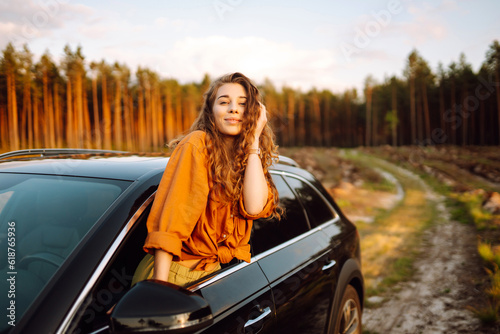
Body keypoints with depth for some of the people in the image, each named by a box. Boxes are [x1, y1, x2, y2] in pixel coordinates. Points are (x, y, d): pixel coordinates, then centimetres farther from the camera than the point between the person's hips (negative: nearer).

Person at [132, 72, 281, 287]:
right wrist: (159, 285, -21)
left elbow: (254, 207, -14)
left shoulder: (251, 160, 7)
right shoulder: (197, 144, -9)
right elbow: (170, 219, -15)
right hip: (175, 272, -5)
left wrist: (254, 139, -8)